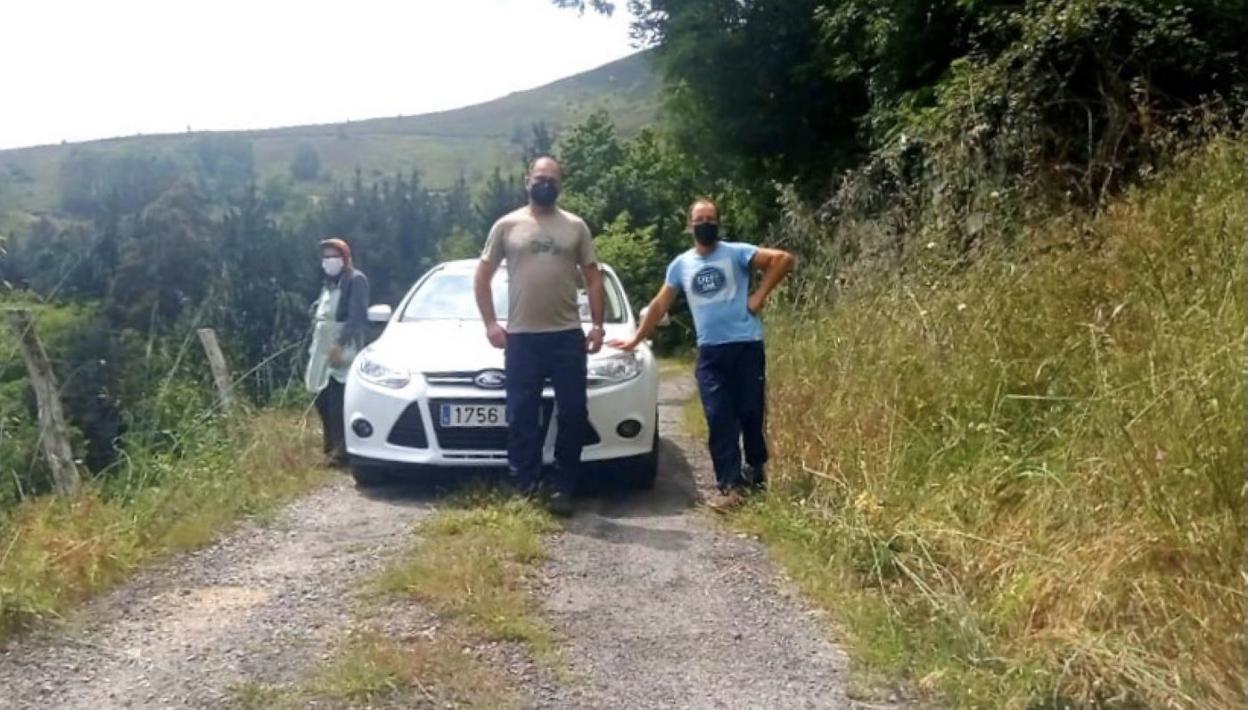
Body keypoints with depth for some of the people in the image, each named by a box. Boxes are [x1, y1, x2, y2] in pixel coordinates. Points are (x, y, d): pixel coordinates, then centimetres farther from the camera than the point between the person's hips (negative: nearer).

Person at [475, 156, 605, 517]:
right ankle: (526, 488, 12)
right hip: (522, 337, 0)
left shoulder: (576, 226, 8)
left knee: (573, 414, 1)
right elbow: (483, 276, 9)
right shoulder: (507, 225, 6)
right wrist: (490, 323, -2)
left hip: (568, 335, 1)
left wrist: (598, 325, -1)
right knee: (522, 416, 3)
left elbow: (593, 279, 9)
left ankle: (562, 488, 12)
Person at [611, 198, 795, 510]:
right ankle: (730, 484, -1)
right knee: (719, 419, -2)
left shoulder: (737, 253, 1)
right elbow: (660, 305, 19)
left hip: (747, 345, -3)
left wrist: (760, 295, -10)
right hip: (710, 351, 3)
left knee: (751, 412, 2)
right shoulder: (681, 265, 13)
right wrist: (636, 339, 20)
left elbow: (784, 259, -8)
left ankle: (756, 469, 24)